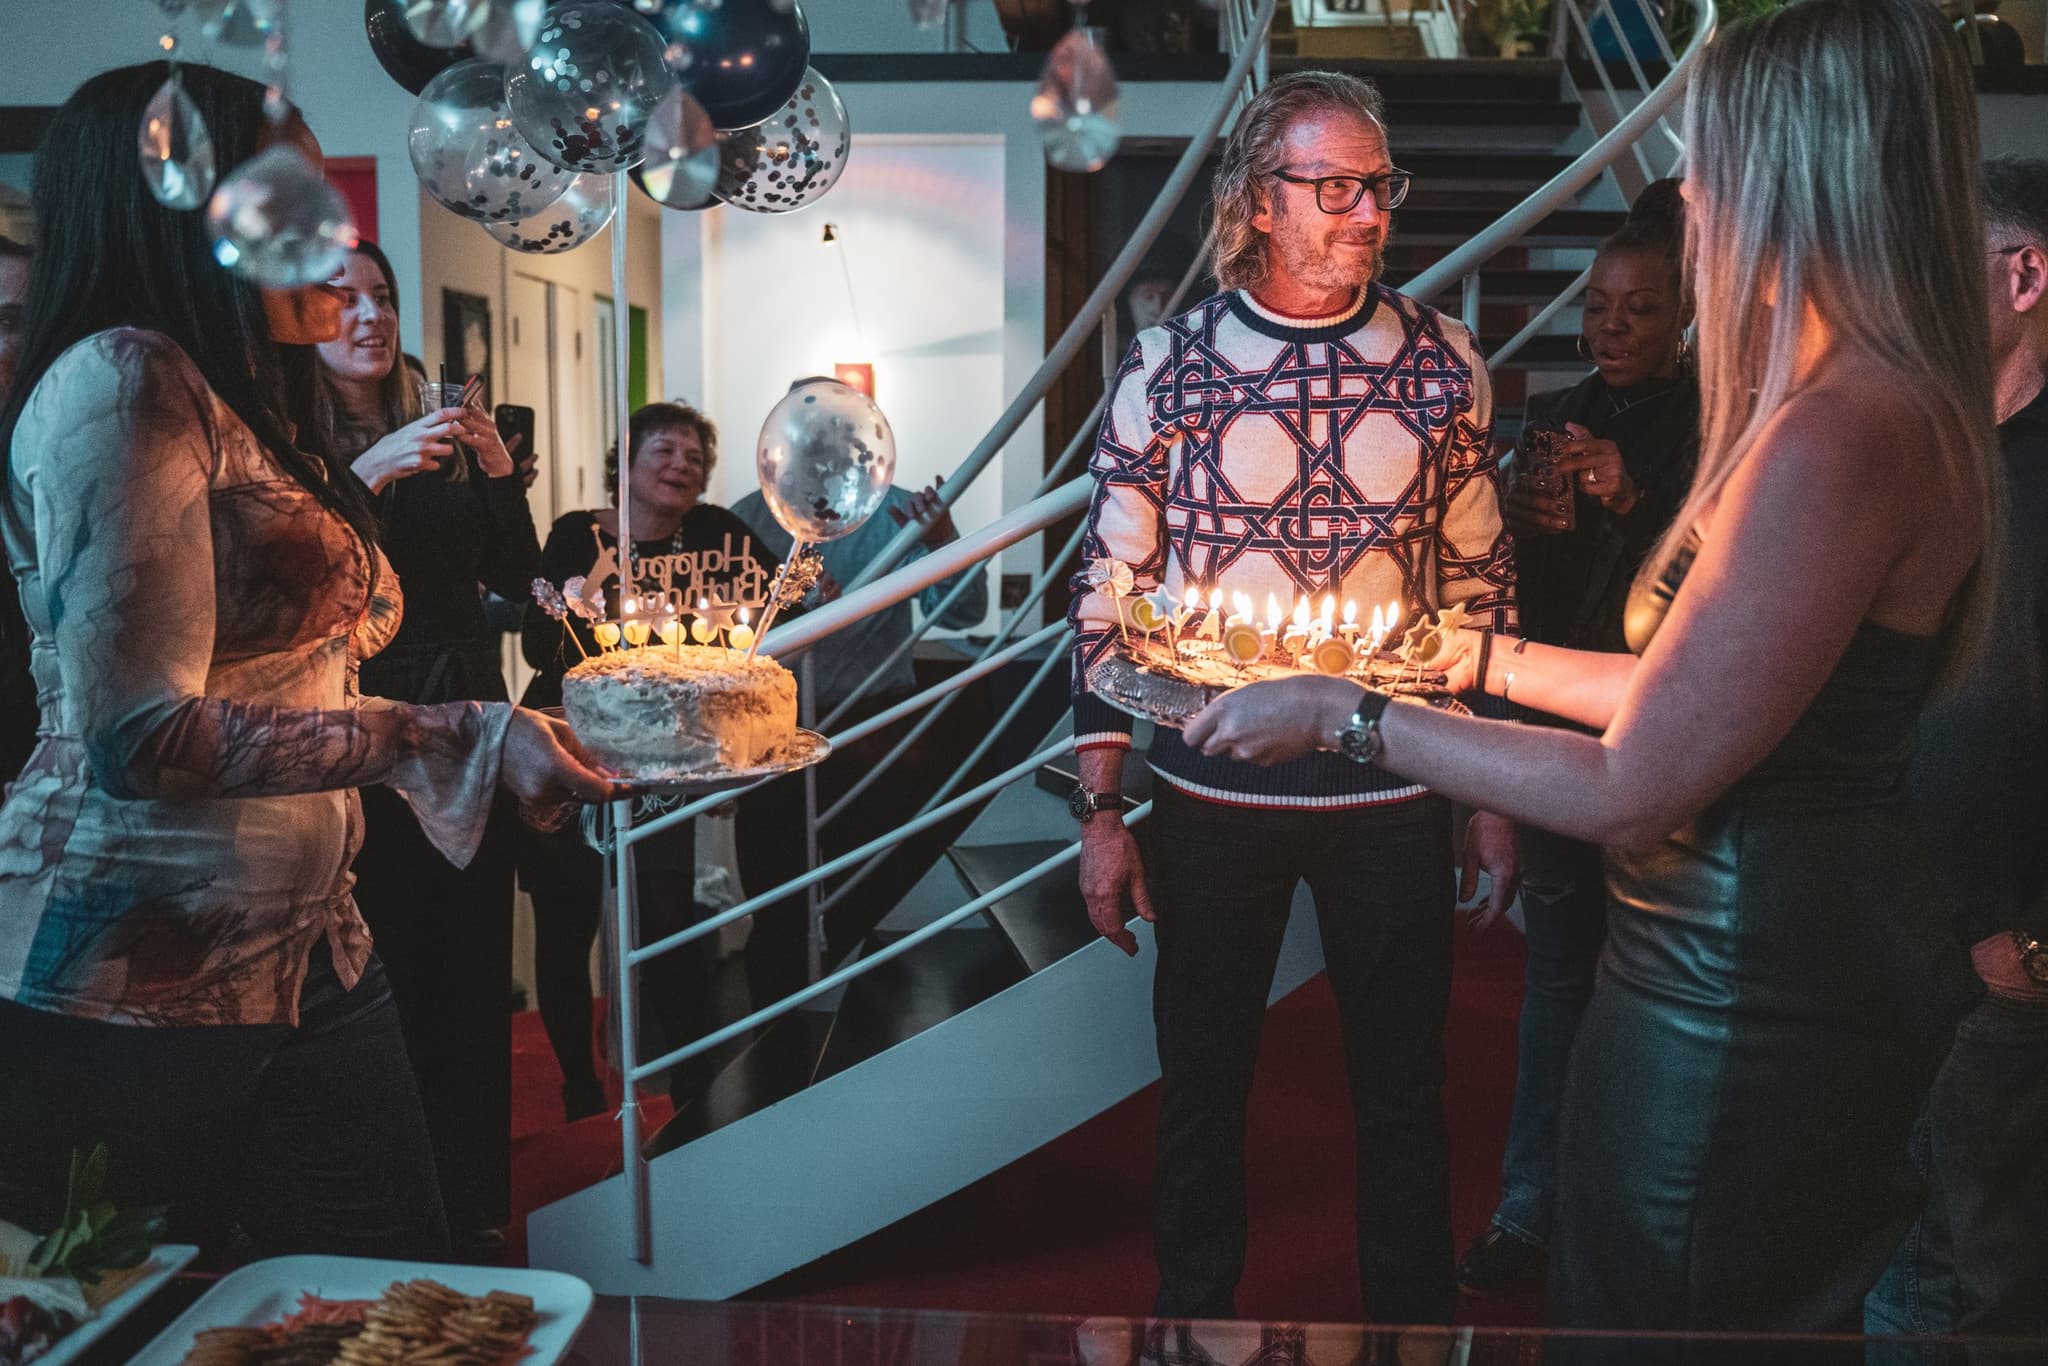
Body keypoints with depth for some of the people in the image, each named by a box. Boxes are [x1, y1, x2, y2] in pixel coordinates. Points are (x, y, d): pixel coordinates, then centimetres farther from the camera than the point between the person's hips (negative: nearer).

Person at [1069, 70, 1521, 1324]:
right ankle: (1195, 1312, 38)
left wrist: (1495, 794, 5)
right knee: (1203, 1082, 15)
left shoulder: (1445, 363, -1)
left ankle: (1414, 1319, 37)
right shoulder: (1165, 366, -5)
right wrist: (1102, 812, -4)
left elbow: (1481, 585, 5)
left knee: (1405, 1088, 15)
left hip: (1396, 789, 1)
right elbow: (1109, 598, -2)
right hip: (1212, 794, -1)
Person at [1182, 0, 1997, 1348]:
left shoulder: (1835, 440, -27)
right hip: (1851, 956, 10)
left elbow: (1631, 790, -24)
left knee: (1638, 1320, 11)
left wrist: (1344, 713, -16)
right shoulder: (1914, 412, 6)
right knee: (1802, 1318, 27)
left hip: (1738, 997, -10)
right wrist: (1489, 660, 18)